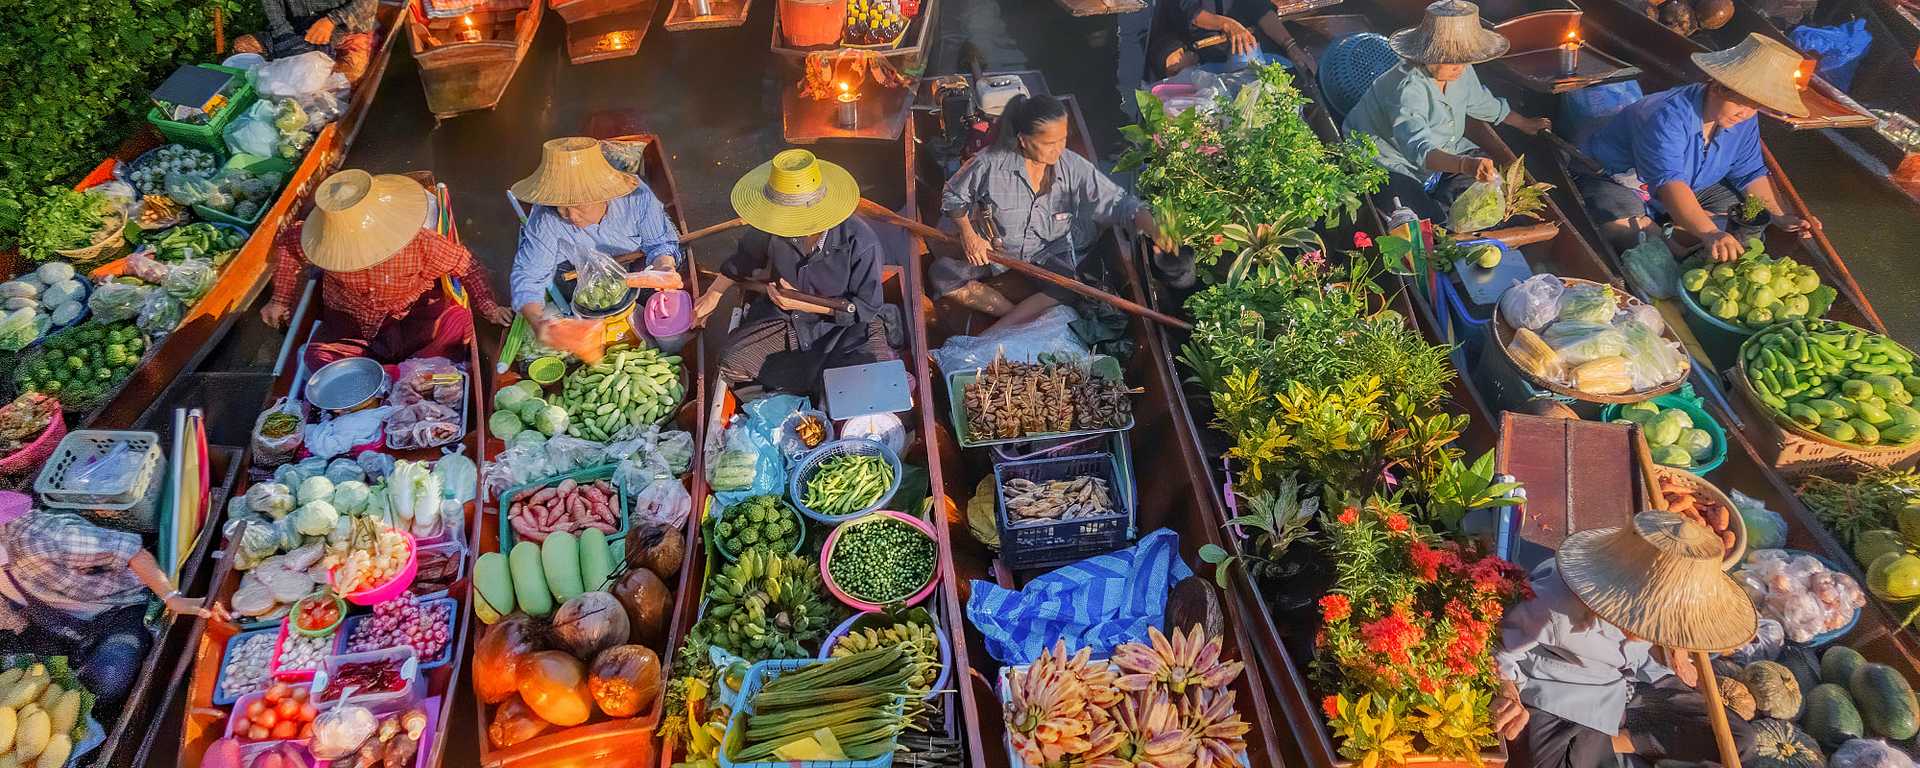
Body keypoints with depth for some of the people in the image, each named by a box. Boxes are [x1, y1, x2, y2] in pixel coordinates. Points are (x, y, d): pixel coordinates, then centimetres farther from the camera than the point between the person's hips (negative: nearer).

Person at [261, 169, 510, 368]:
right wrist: (280, 300, 10)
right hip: (349, 324, 3)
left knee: (458, 320, -32)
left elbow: (465, 264, -13)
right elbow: (286, 243, 5)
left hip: (412, 315, -2)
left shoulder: (419, 243, -26)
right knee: (318, 356, -27)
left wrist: (487, 305, -25)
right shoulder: (326, 243, -18)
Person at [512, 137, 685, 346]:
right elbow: (528, 276, -27)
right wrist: (537, 321, -48)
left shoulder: (636, 197, -25)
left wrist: (664, 267, -35)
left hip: (635, 276, 1)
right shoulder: (544, 221, -27)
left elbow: (661, 242, -10)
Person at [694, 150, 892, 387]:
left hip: (842, 325, -3)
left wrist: (803, 304, -23)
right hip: (783, 319, 3)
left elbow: (867, 306, -18)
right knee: (733, 366, -18)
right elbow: (744, 257, 10)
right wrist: (712, 295, 11)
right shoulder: (773, 227, -14)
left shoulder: (860, 242, -26)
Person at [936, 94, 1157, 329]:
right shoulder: (991, 164, -18)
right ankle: (1024, 316, -23)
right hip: (997, 250, 0)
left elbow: (1118, 202, -13)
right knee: (942, 271, -21)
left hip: (1050, 254, 0)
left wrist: (1154, 231, -27)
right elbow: (953, 196, -1)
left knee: (1074, 289, -31)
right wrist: (968, 234, -15)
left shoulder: (1074, 167, -15)